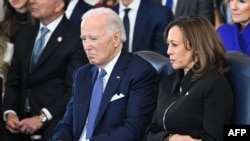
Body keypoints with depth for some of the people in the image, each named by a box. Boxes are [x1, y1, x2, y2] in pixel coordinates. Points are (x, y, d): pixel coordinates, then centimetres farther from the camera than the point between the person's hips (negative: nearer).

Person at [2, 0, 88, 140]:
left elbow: (75, 90, -9)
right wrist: (10, 113, -3)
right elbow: (13, 82, 15)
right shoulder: (25, 36, 17)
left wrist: (42, 118, -14)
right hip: (22, 120, 6)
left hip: (54, 120, -6)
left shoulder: (75, 37, -4)